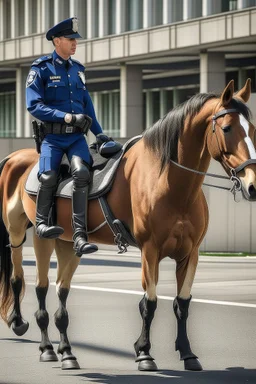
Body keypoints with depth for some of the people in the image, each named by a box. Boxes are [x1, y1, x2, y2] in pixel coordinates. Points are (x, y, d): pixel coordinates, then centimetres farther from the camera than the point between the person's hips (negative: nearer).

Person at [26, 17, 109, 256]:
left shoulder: (78, 69, 18)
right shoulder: (41, 68, 1)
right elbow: (33, 105, -10)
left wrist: (99, 133, 19)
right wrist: (67, 117, -16)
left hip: (76, 137, 3)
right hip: (52, 137, -3)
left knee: (81, 172, -25)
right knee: (49, 176, -28)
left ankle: (79, 238, -28)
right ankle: (41, 222, 1)